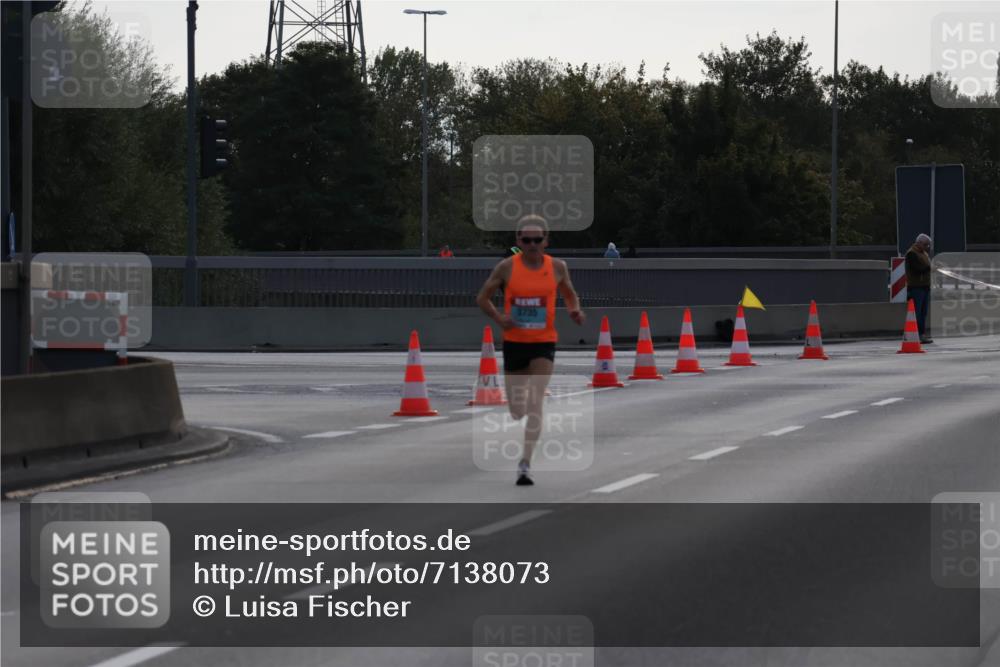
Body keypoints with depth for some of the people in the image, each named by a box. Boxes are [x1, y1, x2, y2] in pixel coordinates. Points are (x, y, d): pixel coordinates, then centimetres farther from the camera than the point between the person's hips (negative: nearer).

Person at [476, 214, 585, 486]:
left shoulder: (557, 267, -1)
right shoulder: (507, 267, -5)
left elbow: (570, 294, 17)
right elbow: (483, 297, 4)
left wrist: (575, 310, -5)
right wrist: (499, 318, -14)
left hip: (544, 343, -1)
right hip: (514, 342, 1)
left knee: (535, 403, -16)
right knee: (516, 409, 8)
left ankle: (525, 464, -17)